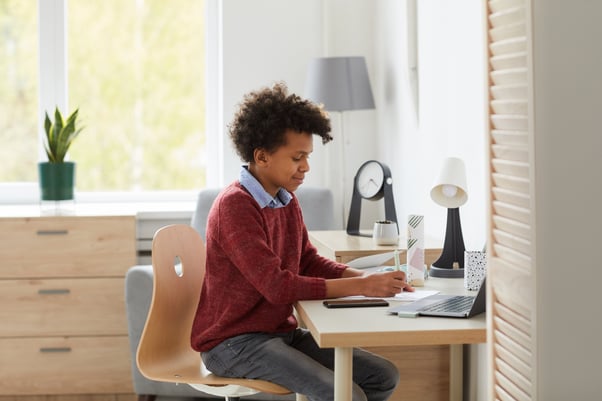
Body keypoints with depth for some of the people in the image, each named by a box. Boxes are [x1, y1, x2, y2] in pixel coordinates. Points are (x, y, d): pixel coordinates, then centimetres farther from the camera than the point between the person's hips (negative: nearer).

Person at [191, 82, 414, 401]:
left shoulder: (287, 201, 7)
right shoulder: (235, 206, -20)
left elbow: (308, 262, 14)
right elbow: (277, 286, -25)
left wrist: (368, 277, -4)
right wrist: (360, 287, -24)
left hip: (280, 331, 9)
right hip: (234, 342, -9)